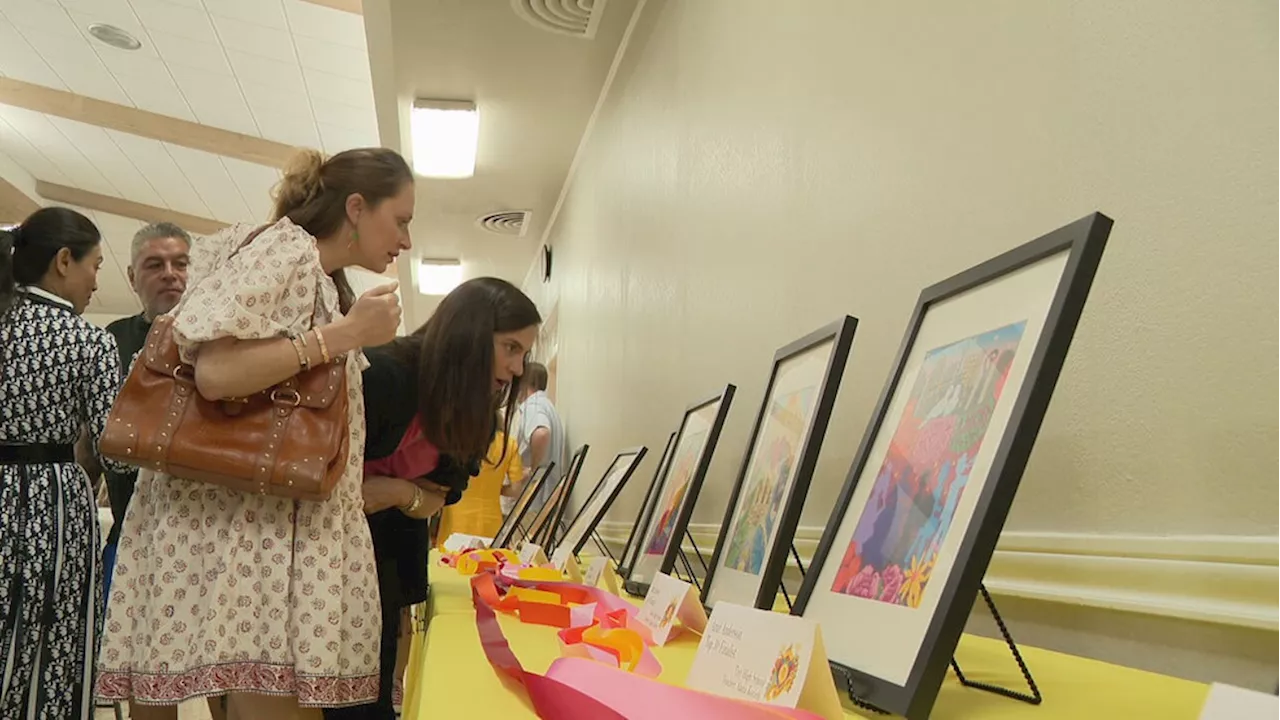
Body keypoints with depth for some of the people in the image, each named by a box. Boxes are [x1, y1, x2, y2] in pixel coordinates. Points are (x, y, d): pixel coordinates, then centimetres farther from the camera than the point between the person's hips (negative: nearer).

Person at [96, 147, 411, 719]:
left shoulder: (325, 281, 20)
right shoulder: (286, 251, -8)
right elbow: (215, 373, -21)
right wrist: (347, 333, -17)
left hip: (284, 517, 9)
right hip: (248, 519, -9)